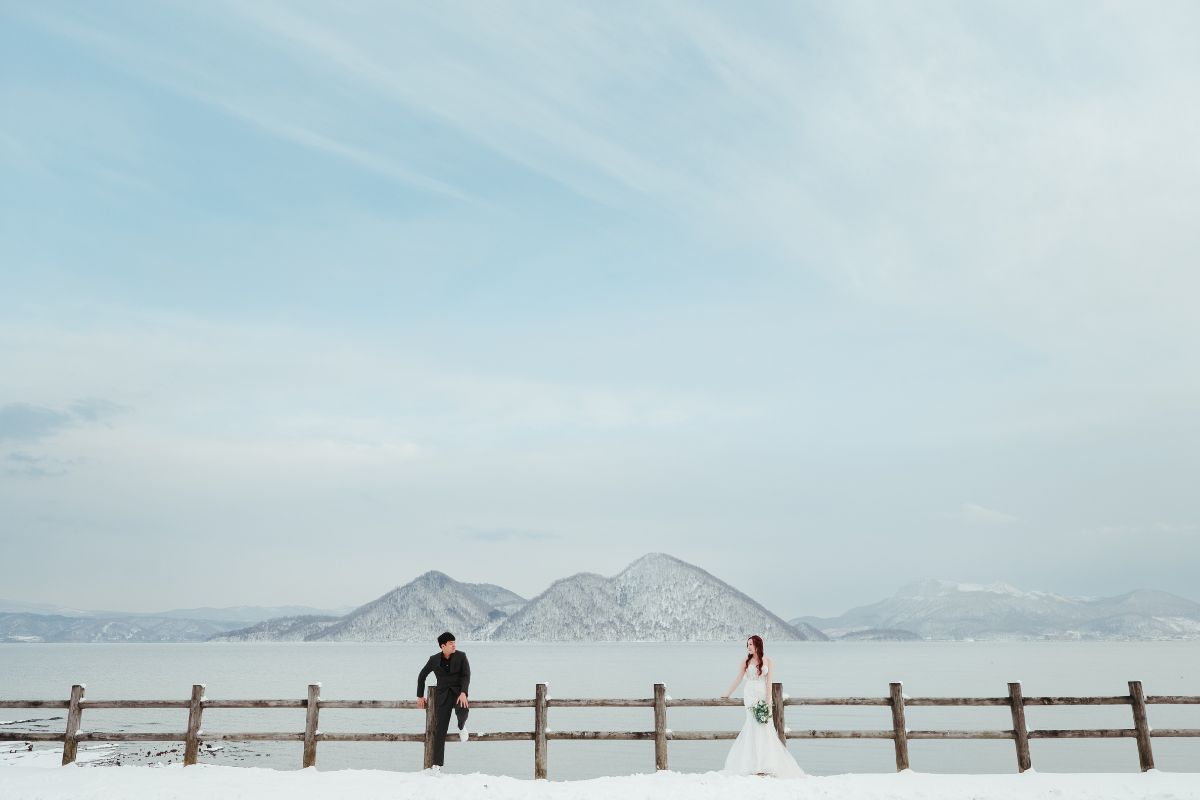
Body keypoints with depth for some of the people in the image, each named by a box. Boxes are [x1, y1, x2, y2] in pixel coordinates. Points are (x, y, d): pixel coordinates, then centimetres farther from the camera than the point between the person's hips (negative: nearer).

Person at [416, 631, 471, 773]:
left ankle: (461, 726, 4)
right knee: (440, 729, -6)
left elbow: (466, 675, -9)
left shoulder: (461, 656, -5)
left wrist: (463, 693, -24)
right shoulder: (434, 659, -2)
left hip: (458, 691, -1)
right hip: (442, 694, 1)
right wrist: (420, 696, 12)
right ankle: (437, 764, 2)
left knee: (462, 710, -34)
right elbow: (422, 676, 12)